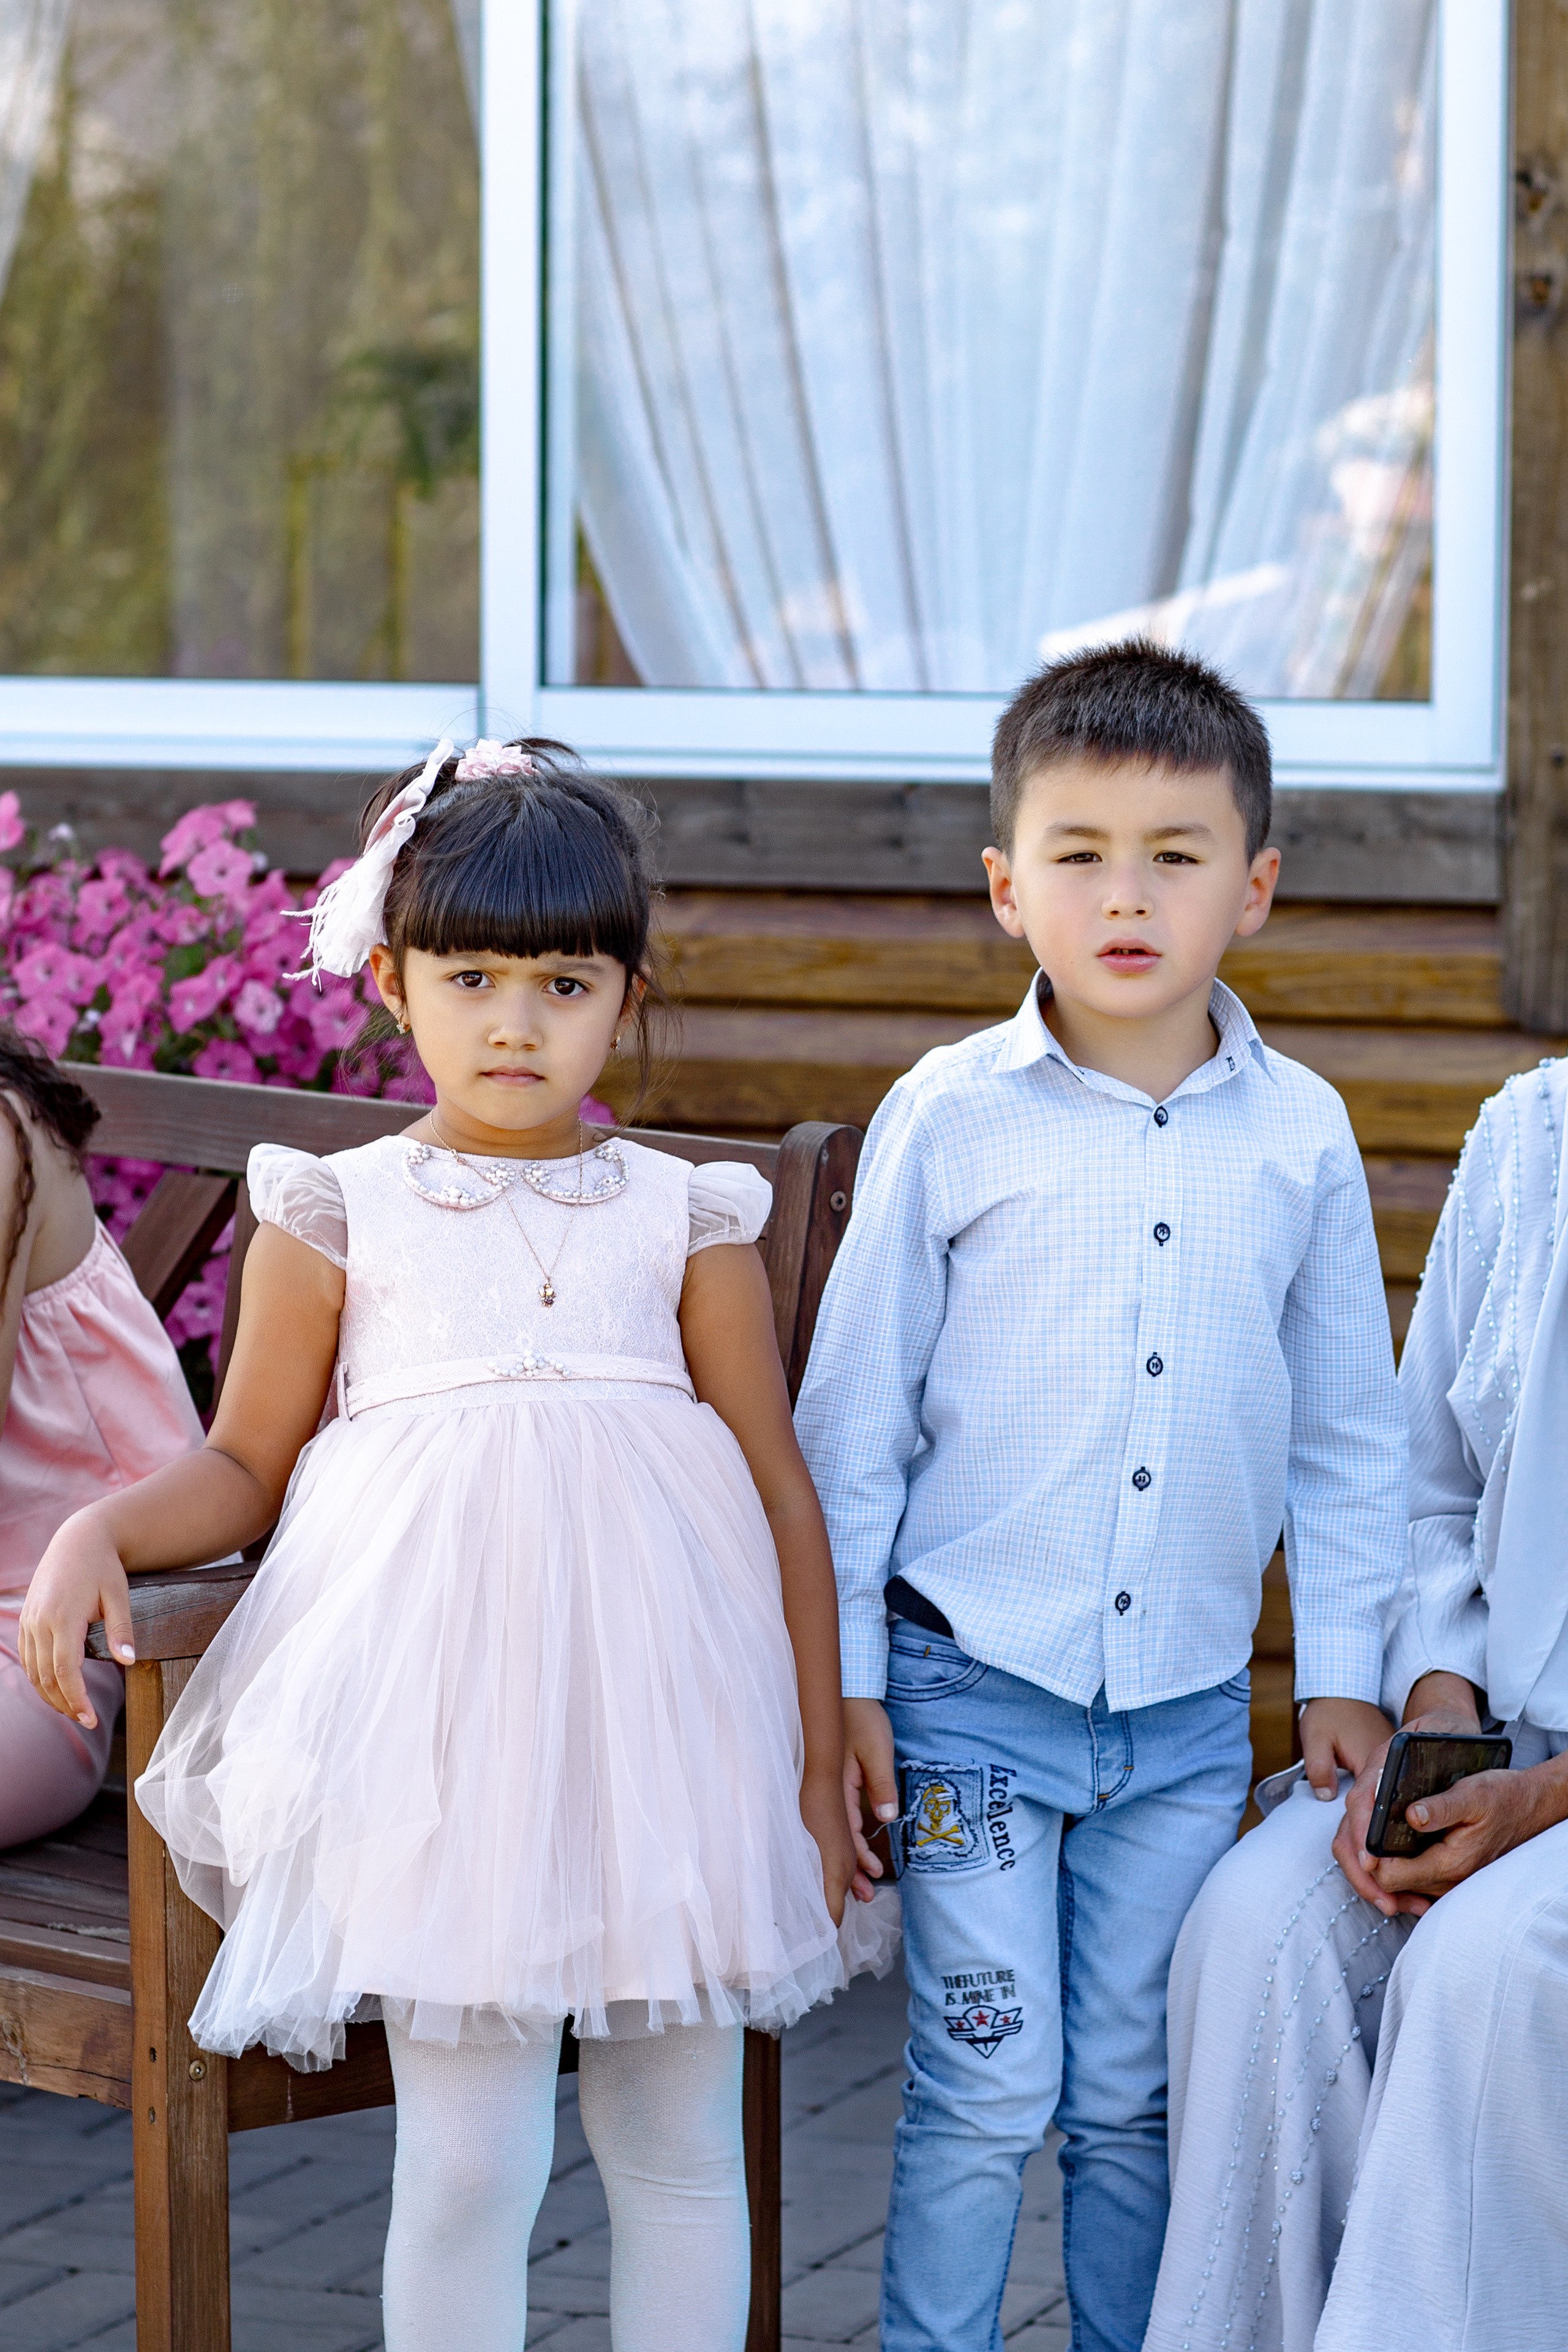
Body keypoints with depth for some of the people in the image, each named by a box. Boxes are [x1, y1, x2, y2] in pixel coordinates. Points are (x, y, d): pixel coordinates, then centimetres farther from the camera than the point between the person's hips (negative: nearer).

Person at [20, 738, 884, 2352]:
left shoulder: (684, 1221, 6)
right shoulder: (341, 1217, 4)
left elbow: (782, 1496, 8)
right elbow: (248, 1464, 9)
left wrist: (816, 1766, 6)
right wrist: (98, 1534, -11)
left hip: (661, 1724, 2)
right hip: (437, 1732, -2)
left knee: (679, 2139, 8)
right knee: (467, 2157, -3)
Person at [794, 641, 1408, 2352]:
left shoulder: (1299, 1134, 2)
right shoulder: (949, 1117, -5)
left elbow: (1345, 1431, 10)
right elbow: (854, 1410, 0)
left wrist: (1346, 1672, 6)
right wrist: (839, 1676, -1)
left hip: (1189, 1708, 2)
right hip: (974, 1681, -2)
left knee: (1136, 2097, 9)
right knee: (987, 2087, -2)